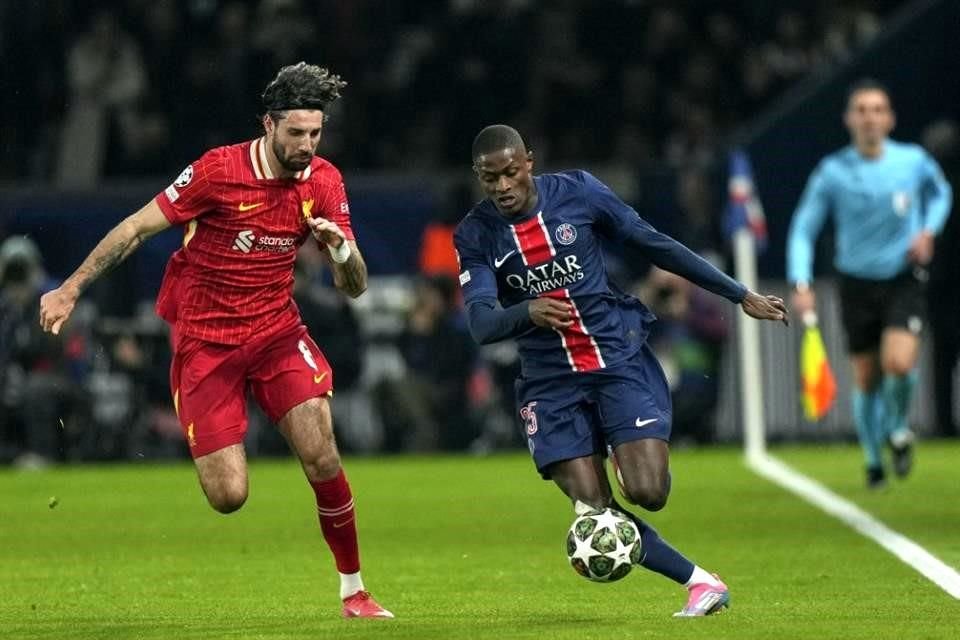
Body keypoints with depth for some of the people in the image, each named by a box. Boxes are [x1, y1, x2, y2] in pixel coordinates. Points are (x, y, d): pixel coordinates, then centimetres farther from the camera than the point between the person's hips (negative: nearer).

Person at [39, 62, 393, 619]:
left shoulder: (323, 182, -3)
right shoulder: (219, 171, -15)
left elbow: (356, 287, -1)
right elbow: (138, 228, -6)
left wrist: (341, 248, -24)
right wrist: (71, 289, -6)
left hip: (278, 331, 3)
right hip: (204, 340, -3)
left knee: (321, 456, -20)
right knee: (229, 496, -10)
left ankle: (354, 591, -3)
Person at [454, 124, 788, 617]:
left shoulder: (576, 192, -4)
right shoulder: (475, 235, -5)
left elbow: (655, 245, 4)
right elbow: (481, 325, -16)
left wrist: (740, 295, 8)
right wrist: (527, 311, -40)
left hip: (619, 358, -1)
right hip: (551, 382, 1)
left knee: (647, 492, -18)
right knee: (596, 515, -10)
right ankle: (698, 582, 4)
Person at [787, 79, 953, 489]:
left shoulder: (914, 162, -6)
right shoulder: (833, 172, -9)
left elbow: (940, 193, 17)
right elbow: (802, 230, -3)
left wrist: (928, 230, -2)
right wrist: (801, 284, -15)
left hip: (904, 281, -1)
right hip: (857, 284, 1)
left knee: (899, 363, -22)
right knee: (866, 381, 6)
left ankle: (897, 427, 8)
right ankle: (873, 461, 26)